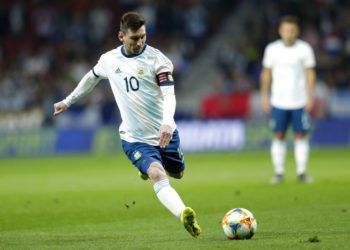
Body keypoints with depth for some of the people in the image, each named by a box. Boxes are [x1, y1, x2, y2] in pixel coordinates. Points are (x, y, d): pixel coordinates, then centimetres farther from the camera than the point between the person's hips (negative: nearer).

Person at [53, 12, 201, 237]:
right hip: (134, 138, -1)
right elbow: (92, 77, 24)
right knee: (158, 176, -25)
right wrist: (68, 101, 32)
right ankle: (184, 215, -43)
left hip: (164, 132, 1)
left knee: (177, 173, 19)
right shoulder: (109, 60, 2)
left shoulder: (156, 59, -10)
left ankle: (149, 167, 52)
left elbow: (169, 94, -19)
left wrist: (167, 122, -37)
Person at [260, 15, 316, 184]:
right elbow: (266, 73, 9)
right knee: (279, 136, 0)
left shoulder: (304, 49, -1)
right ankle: (279, 173, 6)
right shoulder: (272, 49, 2)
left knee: (301, 136, -1)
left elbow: (310, 73, 2)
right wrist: (264, 96, 5)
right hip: (278, 101, 1)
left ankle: (302, 172, 5)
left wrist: (310, 97, -4)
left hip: (299, 101, -1)